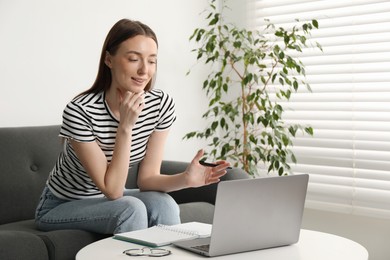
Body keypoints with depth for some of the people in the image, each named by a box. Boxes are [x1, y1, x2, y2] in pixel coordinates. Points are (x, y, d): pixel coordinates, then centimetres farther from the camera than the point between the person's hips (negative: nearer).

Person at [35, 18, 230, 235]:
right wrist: (126, 127, -33)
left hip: (111, 200, 4)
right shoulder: (80, 111, -28)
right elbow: (112, 189, -26)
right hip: (61, 207, -4)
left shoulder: (162, 105, -13)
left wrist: (186, 178, -30)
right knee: (131, 209, -30)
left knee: (162, 204, -24)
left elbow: (147, 178, -11)